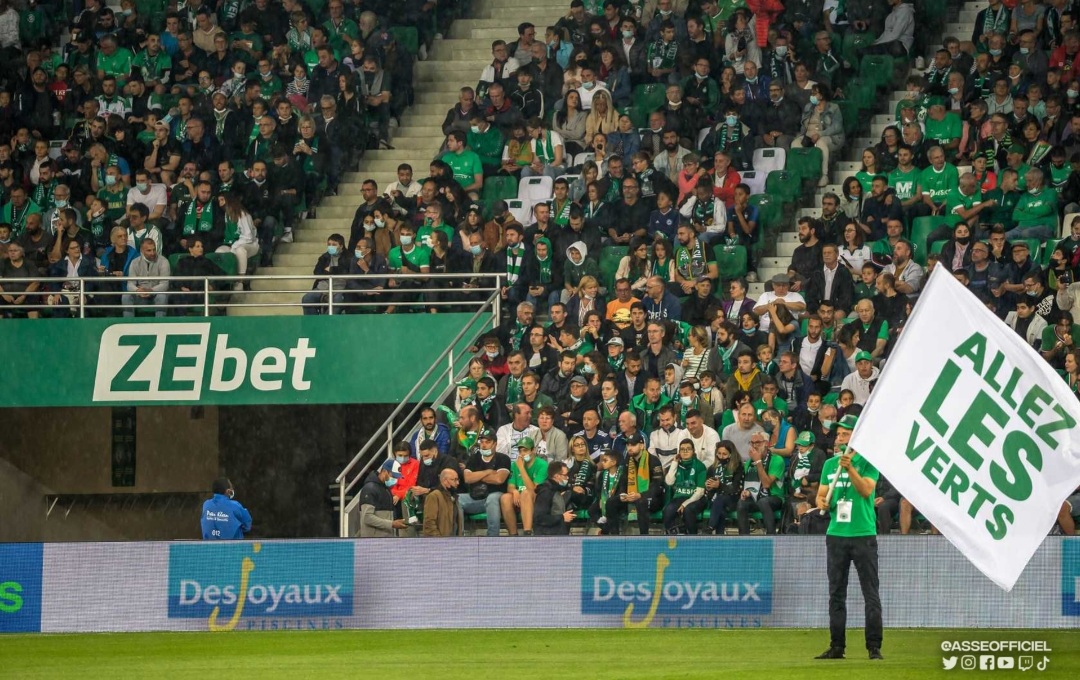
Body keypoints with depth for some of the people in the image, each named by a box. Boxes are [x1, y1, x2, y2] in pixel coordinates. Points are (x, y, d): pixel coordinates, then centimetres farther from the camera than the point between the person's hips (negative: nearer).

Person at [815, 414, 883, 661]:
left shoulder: (867, 462, -2)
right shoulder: (830, 464, 13)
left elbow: (866, 489, -16)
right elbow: (821, 494, 15)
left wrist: (850, 467, -25)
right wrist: (822, 503, -7)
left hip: (863, 535, -5)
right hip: (836, 535, 5)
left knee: (871, 594, -4)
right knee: (836, 594, 7)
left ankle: (874, 647, -3)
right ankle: (836, 647, 11)